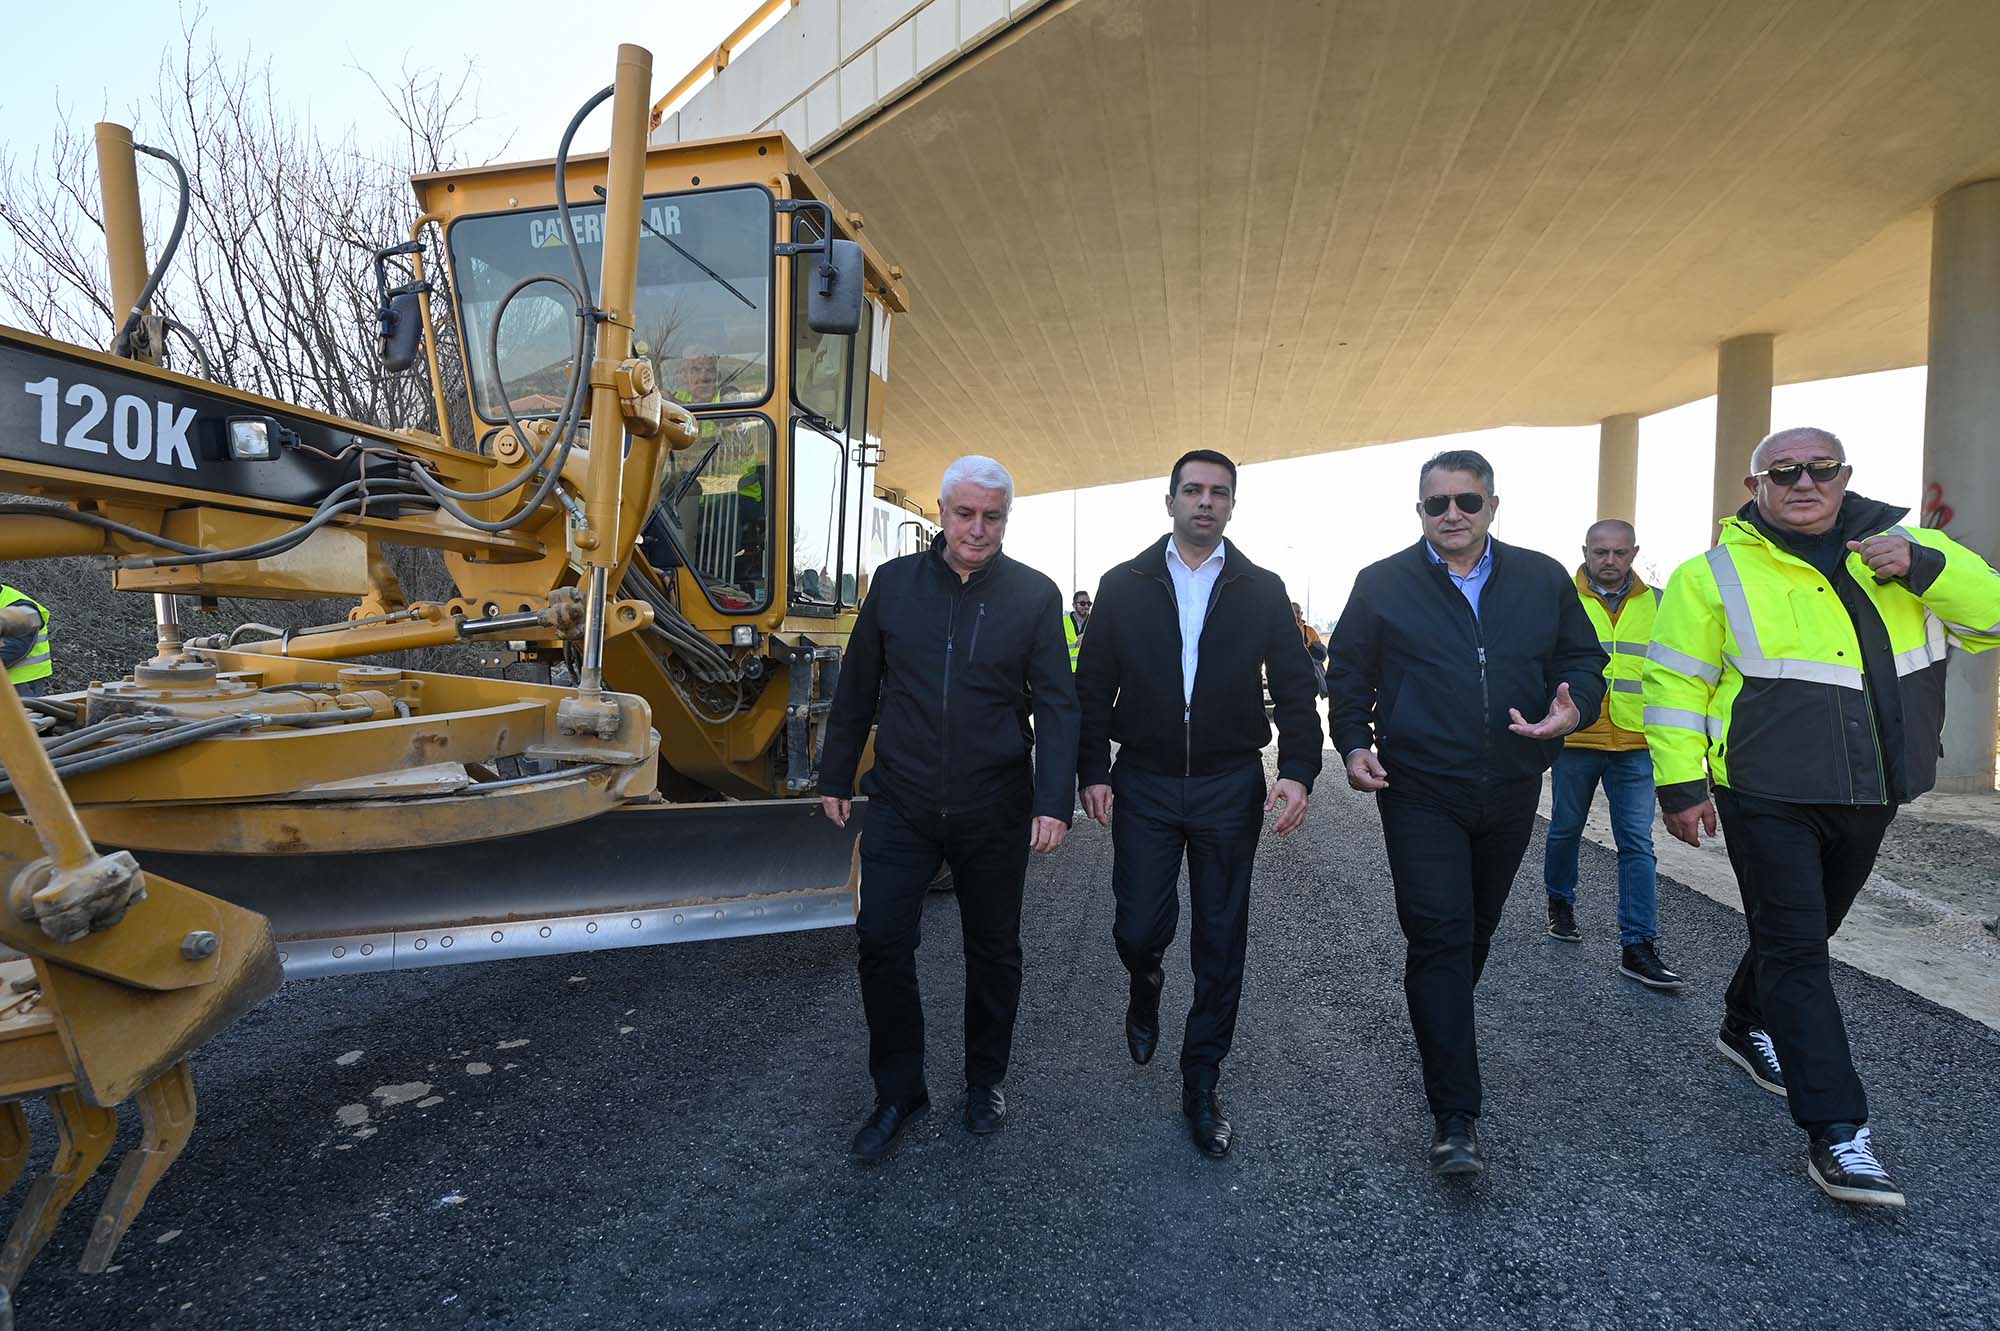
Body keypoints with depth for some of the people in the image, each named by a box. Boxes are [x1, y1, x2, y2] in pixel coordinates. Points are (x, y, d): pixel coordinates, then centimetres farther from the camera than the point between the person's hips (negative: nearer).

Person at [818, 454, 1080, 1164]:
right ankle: (898, 1091, 20)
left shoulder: (1034, 595, -3)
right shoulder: (894, 581, 2)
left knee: (993, 949, 13)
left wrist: (1054, 802, -14)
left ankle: (985, 1080, 34)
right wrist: (835, 777, 10)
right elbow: (857, 688, 8)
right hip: (901, 804, 1)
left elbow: (1057, 706, -5)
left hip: (994, 812, -1)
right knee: (881, 941, 0)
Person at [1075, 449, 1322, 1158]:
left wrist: (1297, 770, -12)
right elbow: (1093, 687, 3)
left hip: (1229, 788, 1)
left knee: (1221, 942, 7)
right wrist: (1092, 771, -5)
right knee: (1138, 927, 1)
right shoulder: (1124, 586, 3)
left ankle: (1201, 1086, 24)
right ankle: (1146, 988, 39)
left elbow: (1294, 687, 2)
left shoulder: (1262, 590, 4)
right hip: (1144, 786, 0)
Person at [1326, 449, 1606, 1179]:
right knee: (1441, 935, -8)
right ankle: (1456, 1118, -4)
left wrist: (1573, 708, -13)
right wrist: (1353, 743, -8)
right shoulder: (1383, 584, 0)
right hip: (1420, 791, -3)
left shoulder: (1543, 580, 6)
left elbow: (1584, 662, 9)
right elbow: (1347, 673, 5)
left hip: (1510, 792, 4)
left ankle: (1439, 1019, 45)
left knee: (1477, 929, 19)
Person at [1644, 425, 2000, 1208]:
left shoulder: (1903, 549, 6)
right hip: (1767, 798, -5)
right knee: (1795, 950, -5)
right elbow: (1675, 683, -7)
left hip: (1867, 794, 5)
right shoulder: (1715, 574, -6)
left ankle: (1746, 1029, 44)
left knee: (1804, 931, 21)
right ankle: (1835, 1132, 0)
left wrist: (1922, 568, -16)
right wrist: (1681, 783, -12)